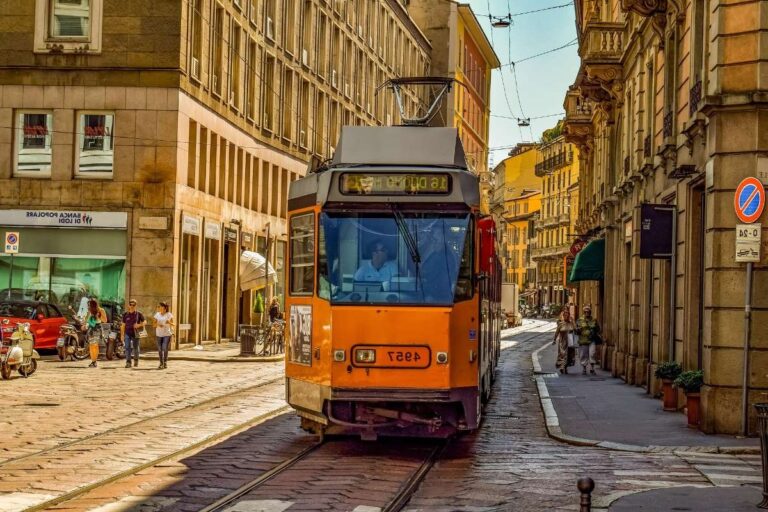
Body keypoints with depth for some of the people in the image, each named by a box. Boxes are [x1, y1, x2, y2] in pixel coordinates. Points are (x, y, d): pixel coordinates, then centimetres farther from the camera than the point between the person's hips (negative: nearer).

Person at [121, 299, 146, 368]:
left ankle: (136, 360, 33)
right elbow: (123, 325, 10)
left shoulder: (138, 314, -1)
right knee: (127, 348, -11)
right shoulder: (125, 314, 4)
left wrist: (139, 325, -17)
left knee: (136, 348, 9)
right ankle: (128, 362, -14)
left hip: (135, 334, -1)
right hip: (127, 333, 1)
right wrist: (122, 335, 7)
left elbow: (145, 322, 3)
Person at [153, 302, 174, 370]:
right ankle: (161, 363, 14)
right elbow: (154, 325, 8)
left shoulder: (169, 315, -2)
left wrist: (169, 322, -18)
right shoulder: (157, 314, 7)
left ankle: (165, 363, 3)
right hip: (159, 334, 4)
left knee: (165, 348, -12)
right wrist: (158, 325, -14)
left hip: (167, 334, -4)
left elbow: (172, 325, 3)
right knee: (159, 349, 2)